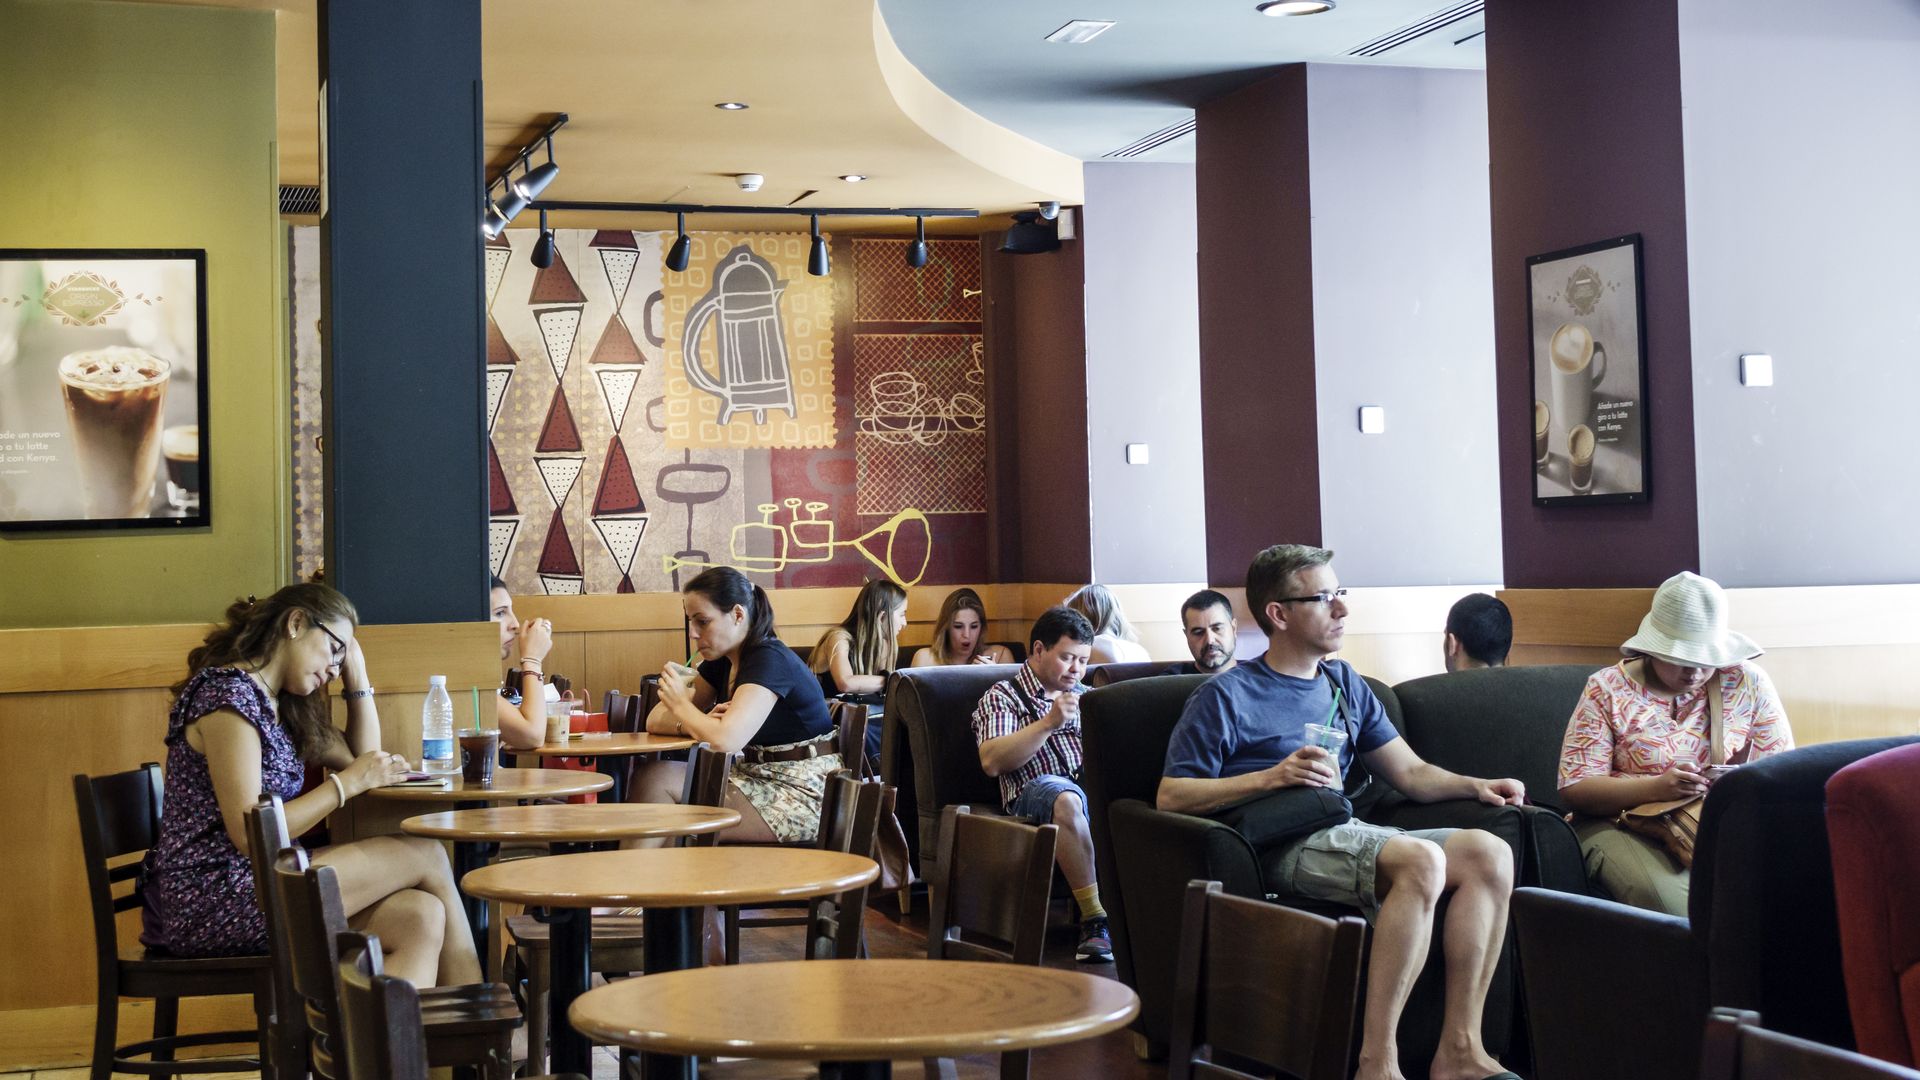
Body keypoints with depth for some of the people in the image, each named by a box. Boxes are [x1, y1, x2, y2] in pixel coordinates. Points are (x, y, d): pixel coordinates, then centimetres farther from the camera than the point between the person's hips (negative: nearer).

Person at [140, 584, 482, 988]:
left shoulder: (281, 706, 17)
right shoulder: (227, 695, -12)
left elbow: (361, 756, 31)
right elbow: (250, 835, -18)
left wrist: (357, 676, 21)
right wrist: (347, 782, -14)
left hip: (252, 886, 9)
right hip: (212, 902, -9)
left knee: (421, 918, -13)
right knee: (428, 858, -4)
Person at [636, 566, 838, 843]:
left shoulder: (770, 660, -18)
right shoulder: (722, 662, 9)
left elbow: (725, 739, -31)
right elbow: (655, 721, 9)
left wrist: (681, 704, -12)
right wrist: (702, 723, -13)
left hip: (801, 795, -8)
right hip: (757, 778, 8)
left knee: (656, 780, -16)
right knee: (651, 776, -10)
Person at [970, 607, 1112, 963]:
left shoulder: (1085, 696, 31)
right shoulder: (1002, 697, 12)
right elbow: (992, 761, -5)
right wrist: (1049, 723, -12)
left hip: (1096, 787, 5)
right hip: (1033, 795, -4)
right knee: (1065, 797, -41)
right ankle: (1095, 917, -41)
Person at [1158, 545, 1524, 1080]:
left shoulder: (1344, 684, 23)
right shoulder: (1226, 696, 3)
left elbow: (1411, 773, 24)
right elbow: (1171, 795, -3)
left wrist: (1476, 786, 4)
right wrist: (1274, 776, -12)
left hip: (1346, 833, 7)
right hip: (1283, 848, -7)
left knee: (1489, 853, -16)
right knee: (1422, 861, -33)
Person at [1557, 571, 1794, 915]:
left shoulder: (1748, 683, 8)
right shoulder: (1606, 689, 1)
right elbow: (1575, 789, -5)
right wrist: (1656, 788, -20)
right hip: (1623, 823, -2)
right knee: (1660, 893, -36)